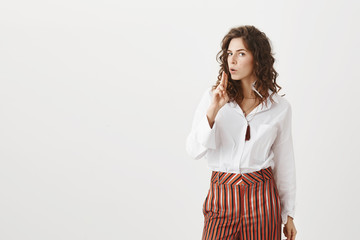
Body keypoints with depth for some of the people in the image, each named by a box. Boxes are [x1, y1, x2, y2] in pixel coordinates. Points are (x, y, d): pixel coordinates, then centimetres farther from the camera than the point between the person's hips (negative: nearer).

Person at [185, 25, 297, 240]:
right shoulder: (212, 96, 1)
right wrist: (213, 111, -18)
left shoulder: (280, 107, 2)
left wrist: (289, 214, 11)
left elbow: (284, 162, 8)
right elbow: (194, 150, -5)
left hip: (262, 195, 0)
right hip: (222, 193, 0)